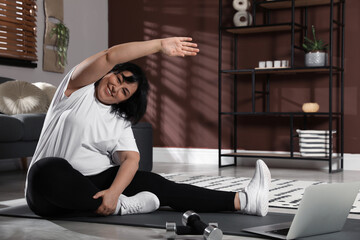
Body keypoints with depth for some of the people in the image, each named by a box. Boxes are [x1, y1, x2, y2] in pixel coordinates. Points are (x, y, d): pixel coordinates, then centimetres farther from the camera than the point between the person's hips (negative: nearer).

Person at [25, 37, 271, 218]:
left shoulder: (120, 122, 10)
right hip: (52, 192, -4)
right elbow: (109, 57, -18)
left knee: (154, 184, -13)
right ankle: (122, 206, -26)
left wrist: (113, 191, -27)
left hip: (93, 186, 4)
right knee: (50, 169, -40)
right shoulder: (78, 90, -2)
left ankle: (242, 201, -16)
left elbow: (131, 158, -7)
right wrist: (160, 45, -23)